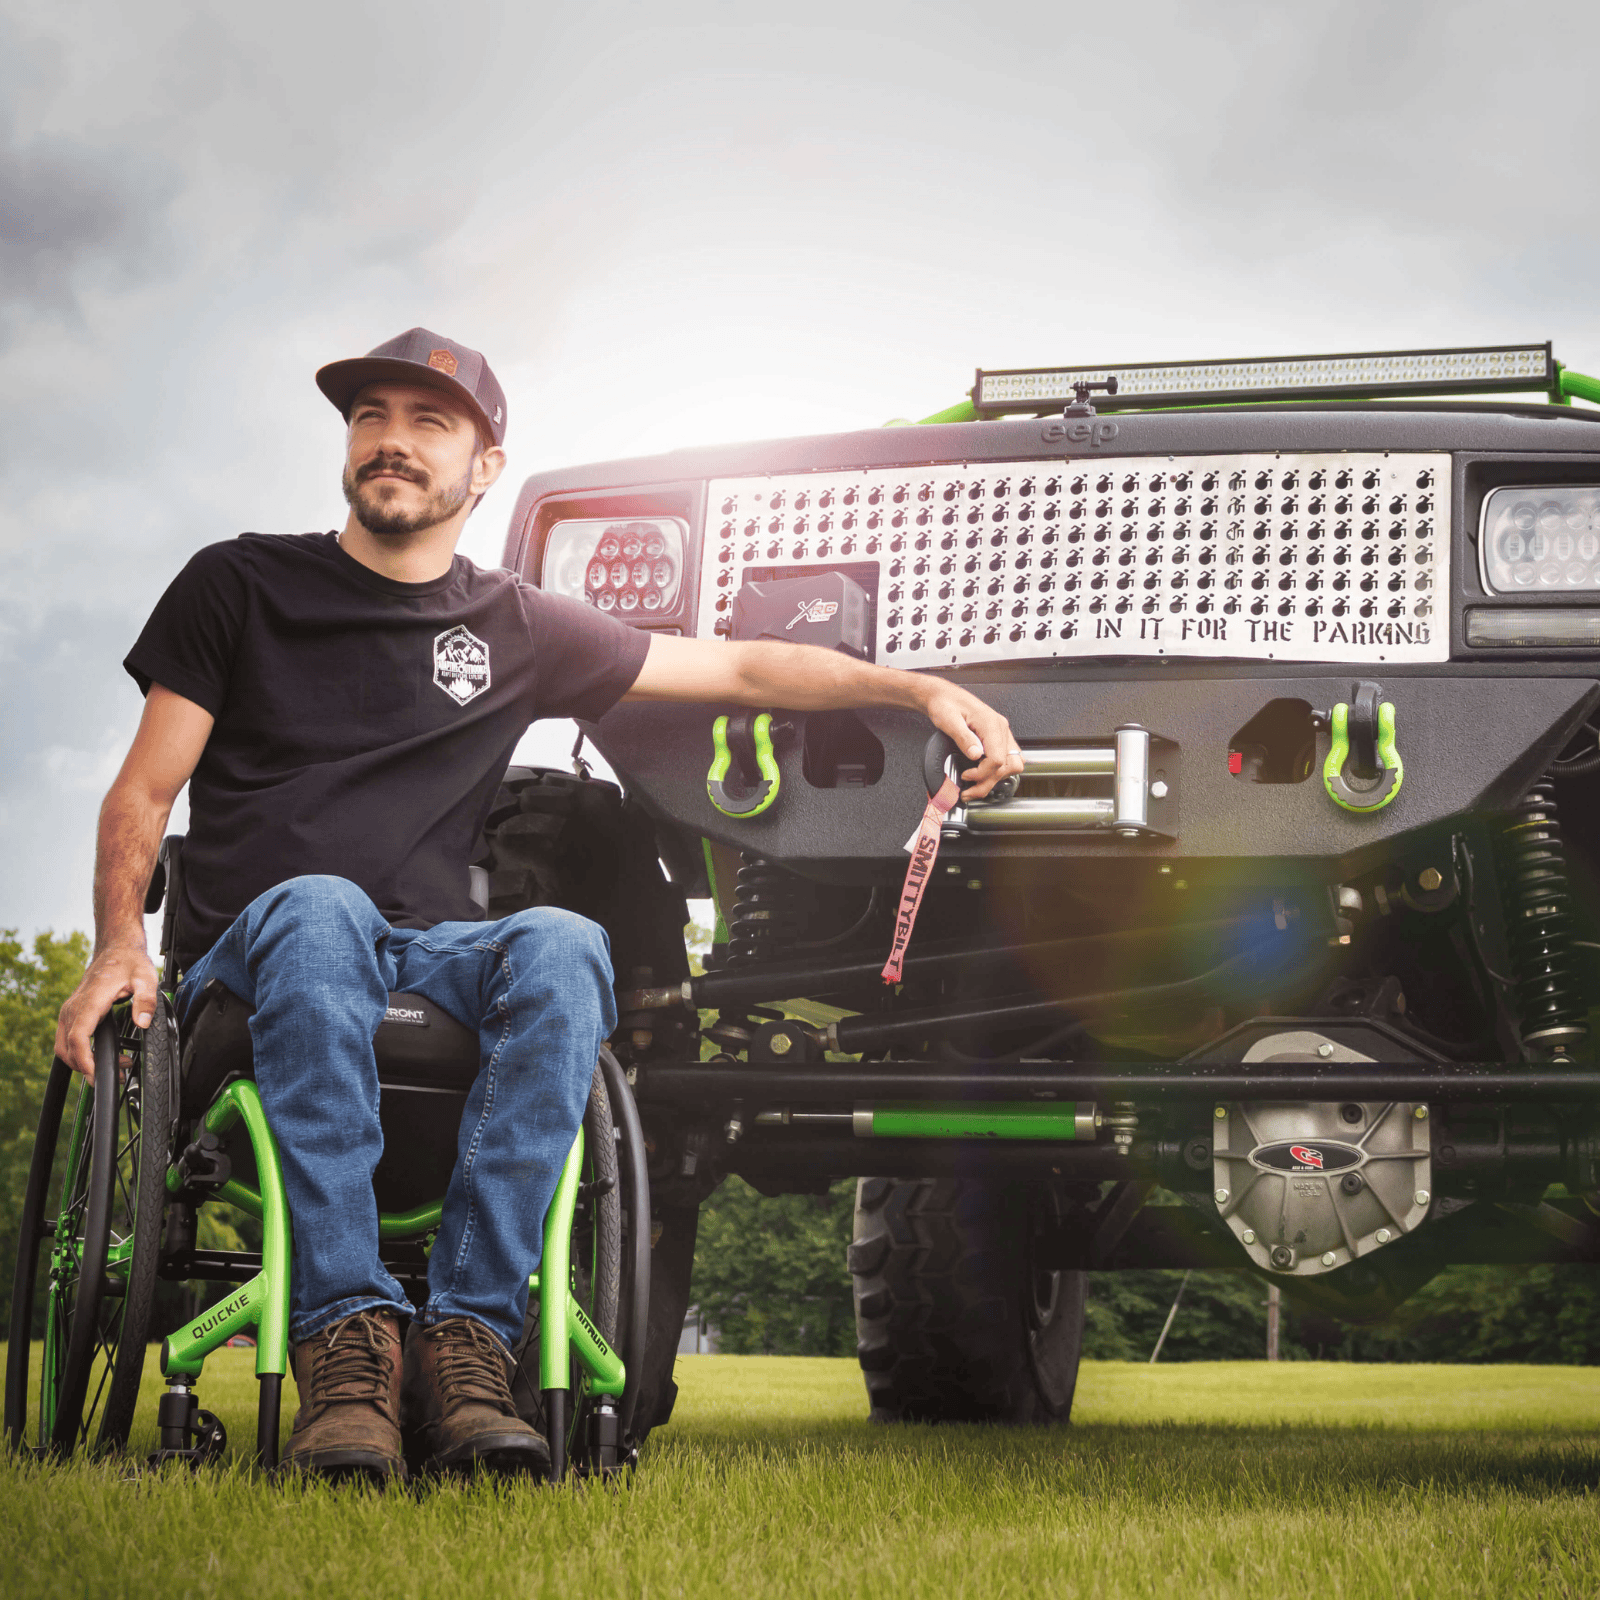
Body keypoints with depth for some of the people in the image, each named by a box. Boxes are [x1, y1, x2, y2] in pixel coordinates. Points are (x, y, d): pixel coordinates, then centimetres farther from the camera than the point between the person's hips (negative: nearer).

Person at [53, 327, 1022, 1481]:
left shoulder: (518, 630, 18)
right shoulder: (239, 586, 13)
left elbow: (738, 668, 24)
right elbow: (142, 793, 8)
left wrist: (921, 689, 13)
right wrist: (122, 942, -12)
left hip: (427, 957, 2)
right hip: (255, 954, -2)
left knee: (561, 946, -33)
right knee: (320, 908, -39)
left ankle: (469, 1333, -38)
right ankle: (347, 1333, -45)